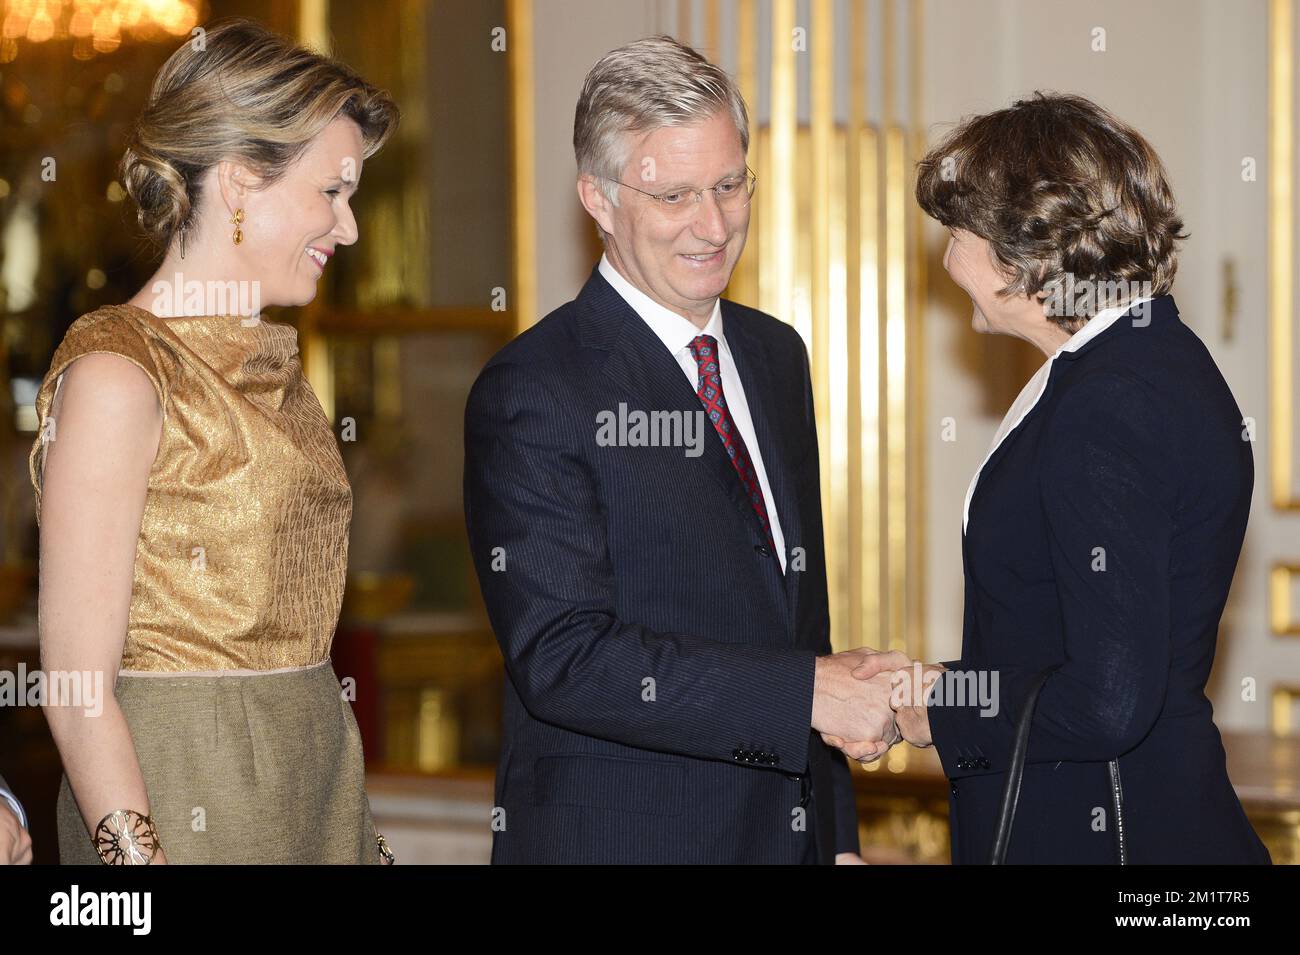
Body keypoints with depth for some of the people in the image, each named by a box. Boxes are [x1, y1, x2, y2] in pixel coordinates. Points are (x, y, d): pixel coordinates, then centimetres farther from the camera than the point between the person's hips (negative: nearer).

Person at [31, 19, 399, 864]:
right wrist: (136, 853, -21)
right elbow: (77, 689, -15)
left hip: (317, 798, 7)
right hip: (182, 802, -7)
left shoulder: (274, 369, 12)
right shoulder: (117, 375, -12)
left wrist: (360, 832, 10)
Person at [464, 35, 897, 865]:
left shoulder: (776, 355, 9)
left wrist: (838, 833, 12)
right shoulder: (530, 395, -15)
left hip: (788, 827, 6)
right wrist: (808, 693, -24)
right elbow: (562, 657, -22)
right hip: (614, 835, -6)